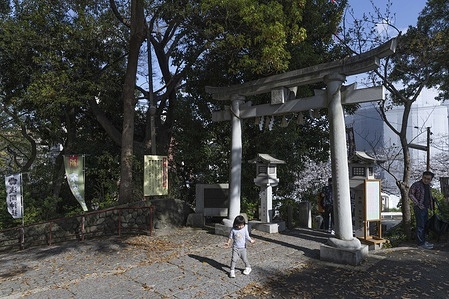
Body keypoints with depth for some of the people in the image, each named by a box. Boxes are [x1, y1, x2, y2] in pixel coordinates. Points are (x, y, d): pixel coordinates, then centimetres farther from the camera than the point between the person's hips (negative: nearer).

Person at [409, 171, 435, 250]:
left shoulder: (428, 185, 13)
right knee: (420, 226, -6)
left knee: (425, 225, 14)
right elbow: (410, 194, -13)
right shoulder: (416, 184, -10)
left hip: (426, 208, 8)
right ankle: (421, 243, -2)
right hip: (419, 208, -8)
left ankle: (423, 241, 24)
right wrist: (418, 204, -18)